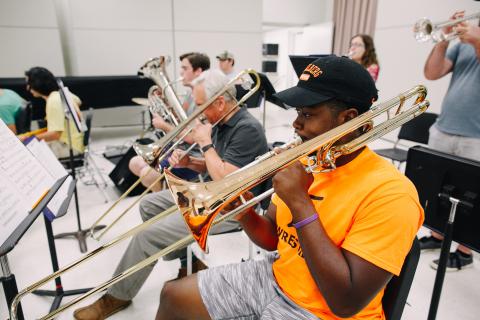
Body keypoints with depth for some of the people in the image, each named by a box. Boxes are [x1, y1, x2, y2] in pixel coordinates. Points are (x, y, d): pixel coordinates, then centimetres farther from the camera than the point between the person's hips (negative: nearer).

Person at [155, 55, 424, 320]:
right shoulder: (304, 162, -2)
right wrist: (244, 212, -16)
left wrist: (300, 202, -28)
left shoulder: (390, 193, -23)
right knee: (173, 295, 7)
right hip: (275, 278, 6)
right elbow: (273, 238, 6)